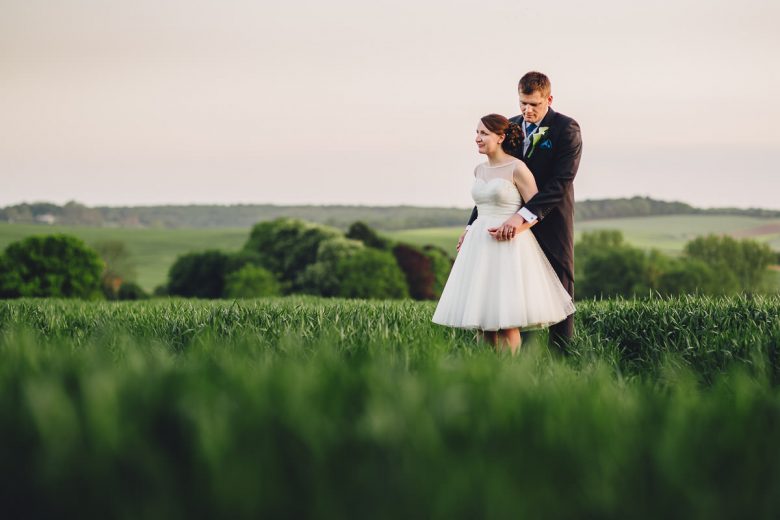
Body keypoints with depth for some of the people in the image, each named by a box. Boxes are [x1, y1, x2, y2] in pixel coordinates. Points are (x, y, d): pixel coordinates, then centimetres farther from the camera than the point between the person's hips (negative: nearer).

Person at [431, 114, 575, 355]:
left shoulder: (517, 168, -7)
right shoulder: (479, 170, 13)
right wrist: (470, 233, 18)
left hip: (509, 245, -7)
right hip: (480, 245, 7)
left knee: (506, 320, -8)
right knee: (482, 315, 4)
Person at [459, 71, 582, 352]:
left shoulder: (566, 129, -9)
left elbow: (560, 183, -19)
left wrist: (523, 216, -28)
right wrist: (472, 224, 6)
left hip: (551, 224, -4)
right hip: (515, 225, 5)